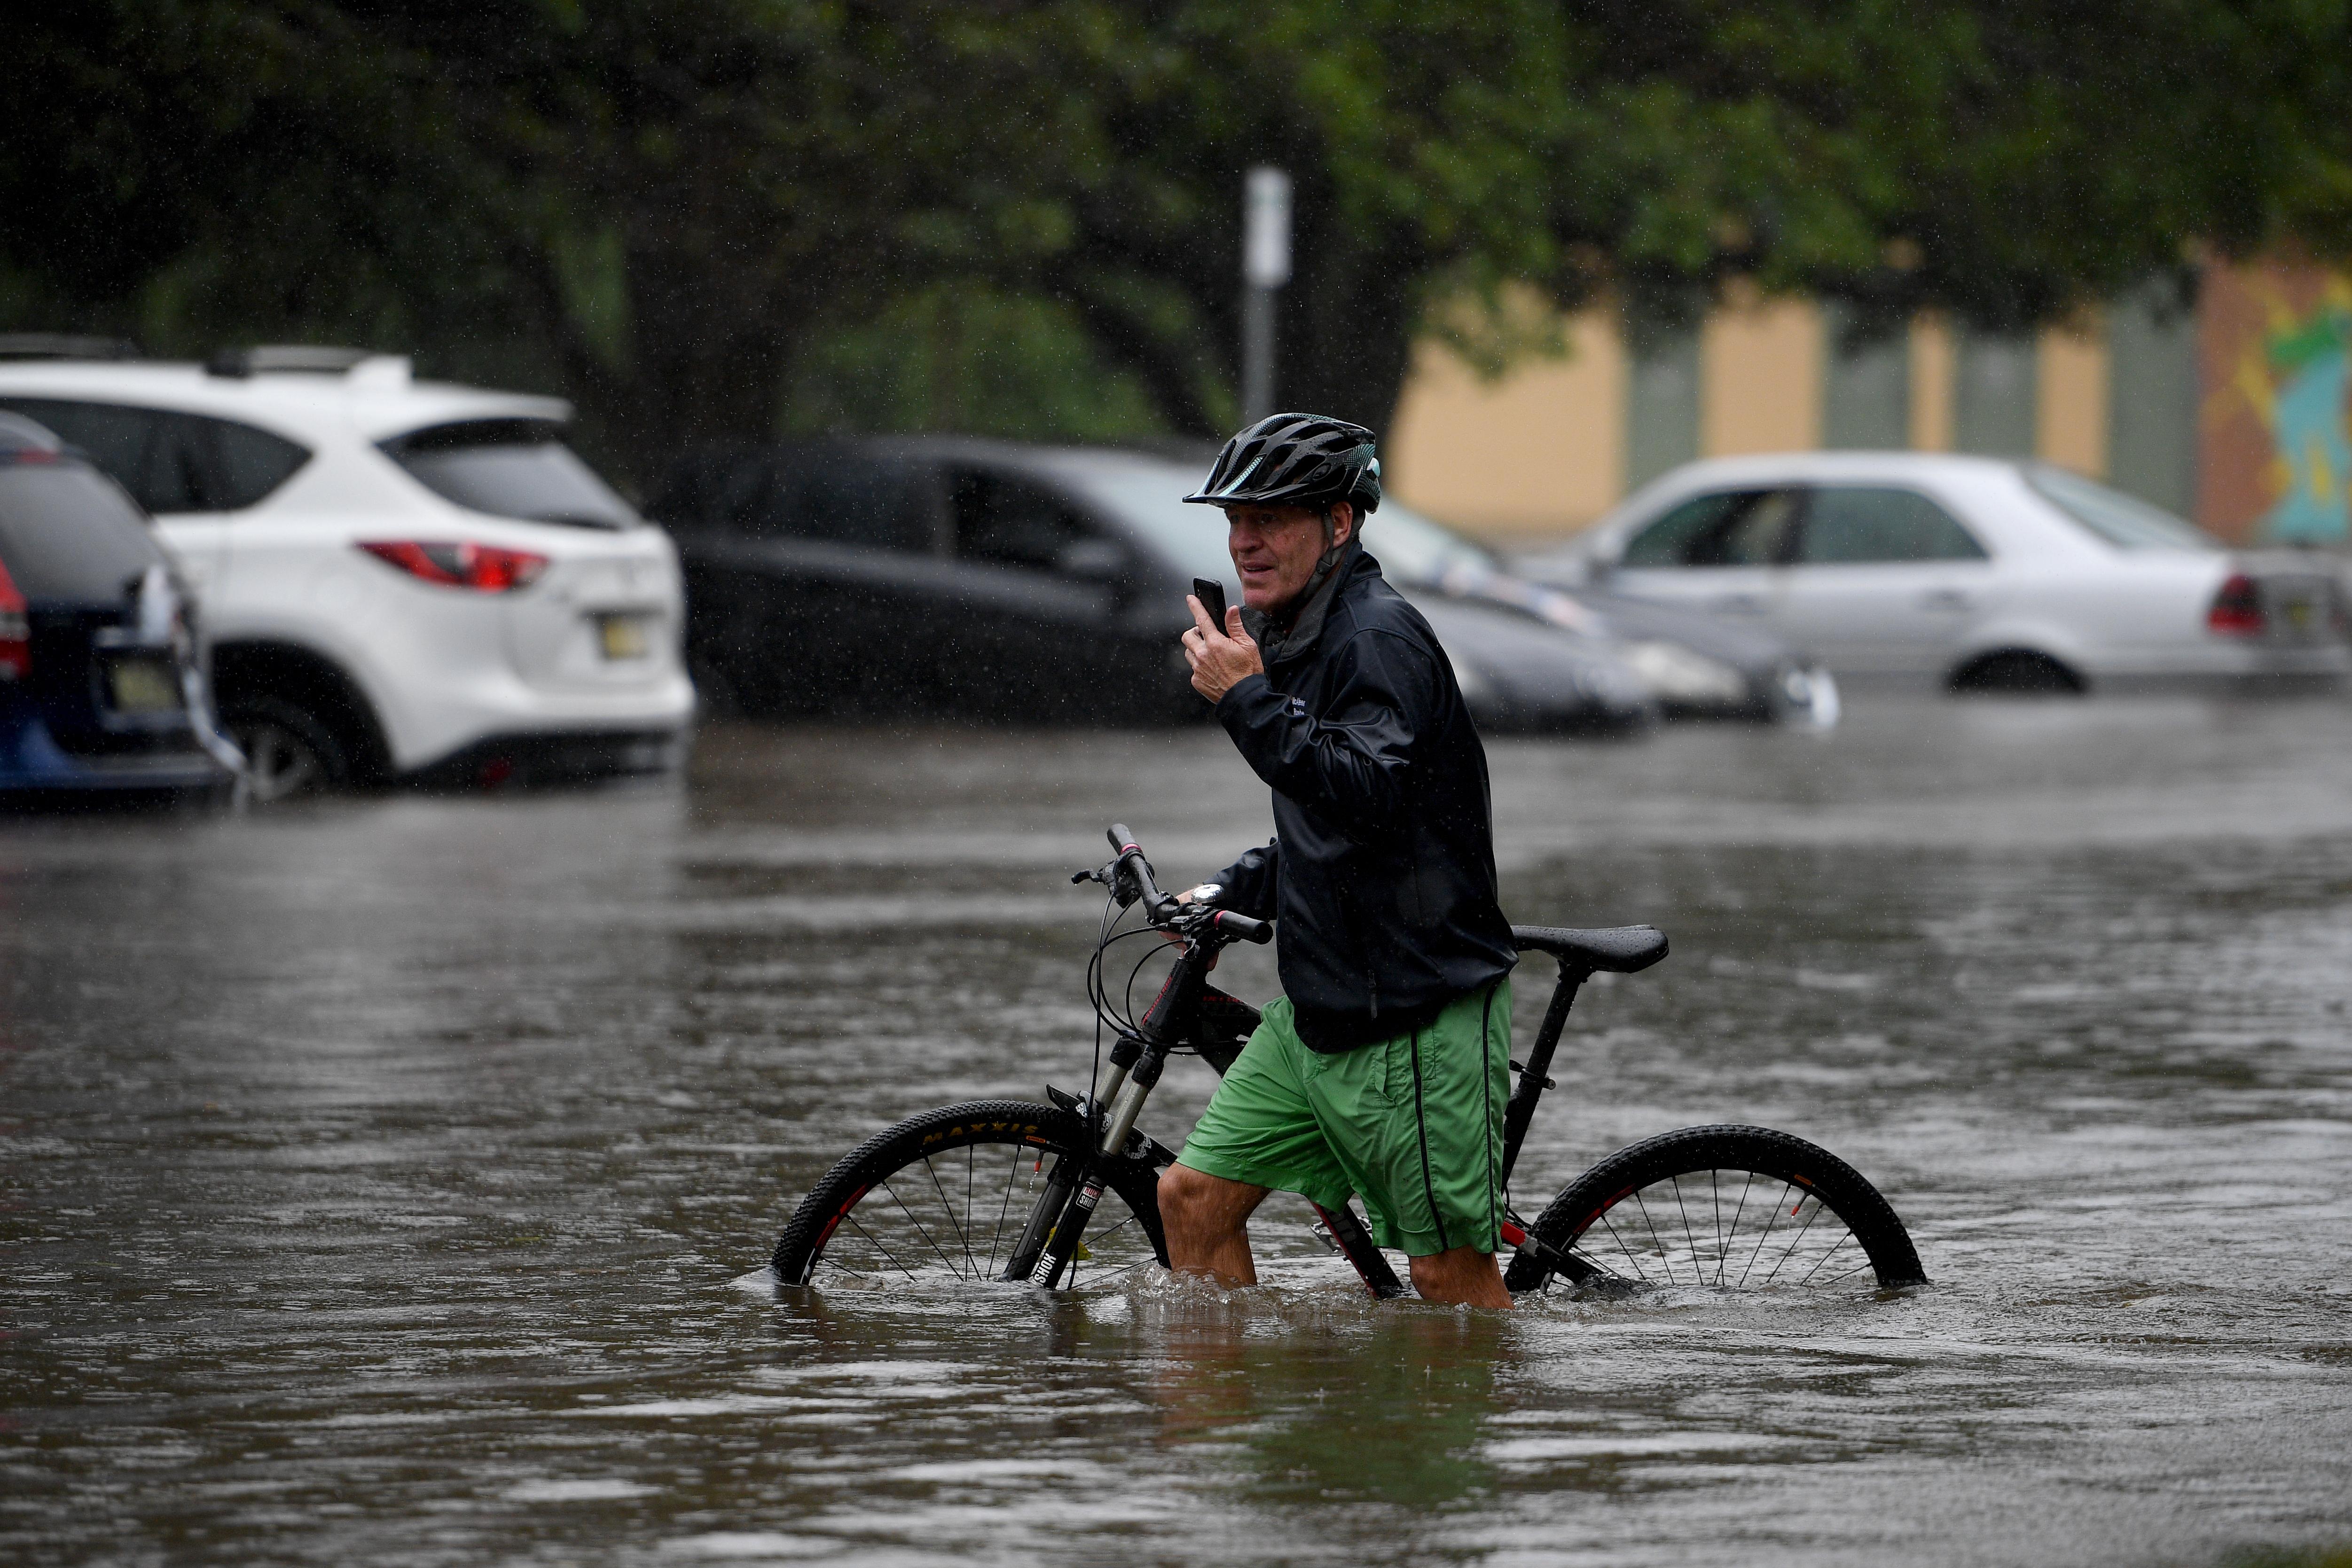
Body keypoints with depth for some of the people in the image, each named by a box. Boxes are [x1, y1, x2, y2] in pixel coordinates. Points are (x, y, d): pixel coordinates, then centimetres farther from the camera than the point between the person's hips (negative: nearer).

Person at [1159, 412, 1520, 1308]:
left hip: (1416, 1017, -10)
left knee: (1449, 1271, -4)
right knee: (1194, 1196, 7)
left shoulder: (1380, 638, -15)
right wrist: (1233, 892, 20)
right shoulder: (1295, 640, 15)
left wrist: (1247, 701, -28)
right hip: (1315, 1009, 10)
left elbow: (1367, 797, -31)